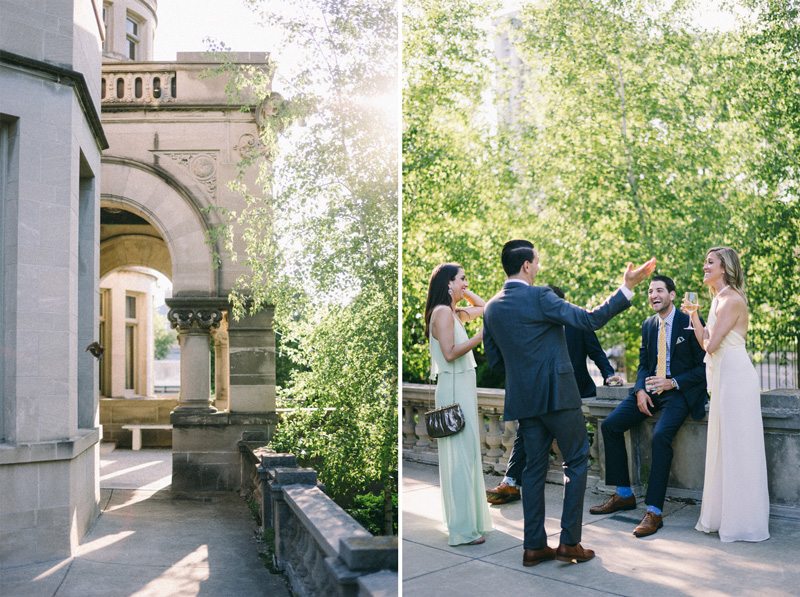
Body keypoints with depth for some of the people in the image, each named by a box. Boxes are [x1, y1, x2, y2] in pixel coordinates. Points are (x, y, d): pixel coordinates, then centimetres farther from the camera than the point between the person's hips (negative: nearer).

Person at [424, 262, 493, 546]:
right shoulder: (442, 312, -13)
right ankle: (462, 529, 0)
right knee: (460, 456, -6)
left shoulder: (455, 313, 14)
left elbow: (483, 307, 30)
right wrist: (481, 335, -17)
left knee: (467, 454, 14)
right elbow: (450, 353, -20)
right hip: (454, 387, -10)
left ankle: (470, 518, 25)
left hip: (462, 387, 10)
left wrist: (464, 292, 17)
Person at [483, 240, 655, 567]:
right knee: (577, 461, 7)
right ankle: (569, 541, 7)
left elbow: (494, 360, 11)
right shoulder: (539, 296, -13)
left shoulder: (491, 308, 6)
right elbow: (590, 320, -16)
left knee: (534, 467, 12)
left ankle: (534, 546, 16)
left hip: (523, 399, 6)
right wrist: (627, 287, -13)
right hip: (557, 394, -6)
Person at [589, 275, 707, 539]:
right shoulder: (648, 324, 12)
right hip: (650, 389, 7)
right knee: (609, 425, -7)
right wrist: (640, 390, -5)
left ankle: (654, 511, -25)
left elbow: (703, 367, -7)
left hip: (679, 391, -7)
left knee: (661, 435, -32)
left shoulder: (690, 322, -7)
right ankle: (624, 495, 5)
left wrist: (672, 383, -18)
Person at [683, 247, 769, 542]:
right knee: (724, 447, 14)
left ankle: (743, 521, 8)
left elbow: (711, 344, -19)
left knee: (737, 446, -2)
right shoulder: (719, 300, 16)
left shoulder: (732, 300, -14)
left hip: (735, 377, -10)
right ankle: (722, 516, 24)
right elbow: (706, 342, 14)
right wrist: (693, 314, 9)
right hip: (723, 378, 10)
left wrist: (710, 341, 2)